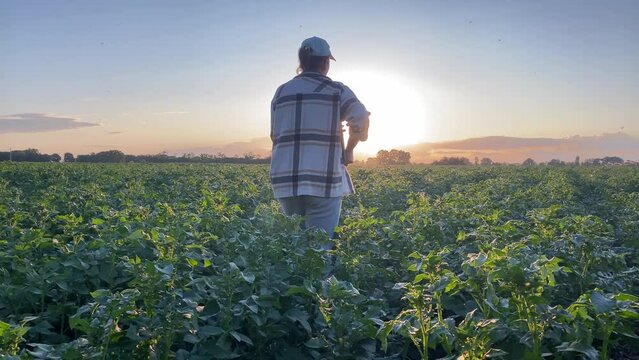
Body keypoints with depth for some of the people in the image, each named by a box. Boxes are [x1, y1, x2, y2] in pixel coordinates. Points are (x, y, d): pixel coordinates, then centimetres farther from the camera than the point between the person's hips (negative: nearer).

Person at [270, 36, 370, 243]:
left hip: (286, 181, 4)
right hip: (323, 181, -4)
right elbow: (361, 120, -13)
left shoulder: (281, 92, 14)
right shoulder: (337, 91, 1)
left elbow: (275, 134, 16)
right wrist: (348, 150, 1)